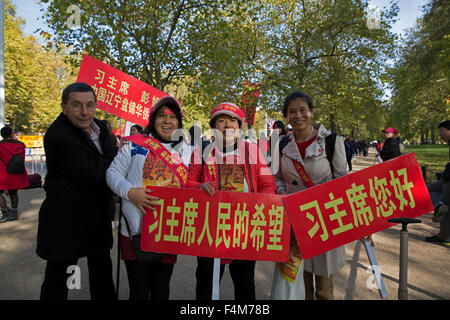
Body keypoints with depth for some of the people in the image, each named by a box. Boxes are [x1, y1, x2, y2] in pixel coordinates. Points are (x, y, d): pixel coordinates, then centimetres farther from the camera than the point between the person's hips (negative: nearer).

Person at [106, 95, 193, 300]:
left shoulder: (186, 151, 10)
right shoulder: (136, 144, -1)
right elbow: (113, 173, -2)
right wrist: (130, 192, -19)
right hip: (137, 230, -3)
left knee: (162, 290, 17)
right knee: (139, 291, 5)